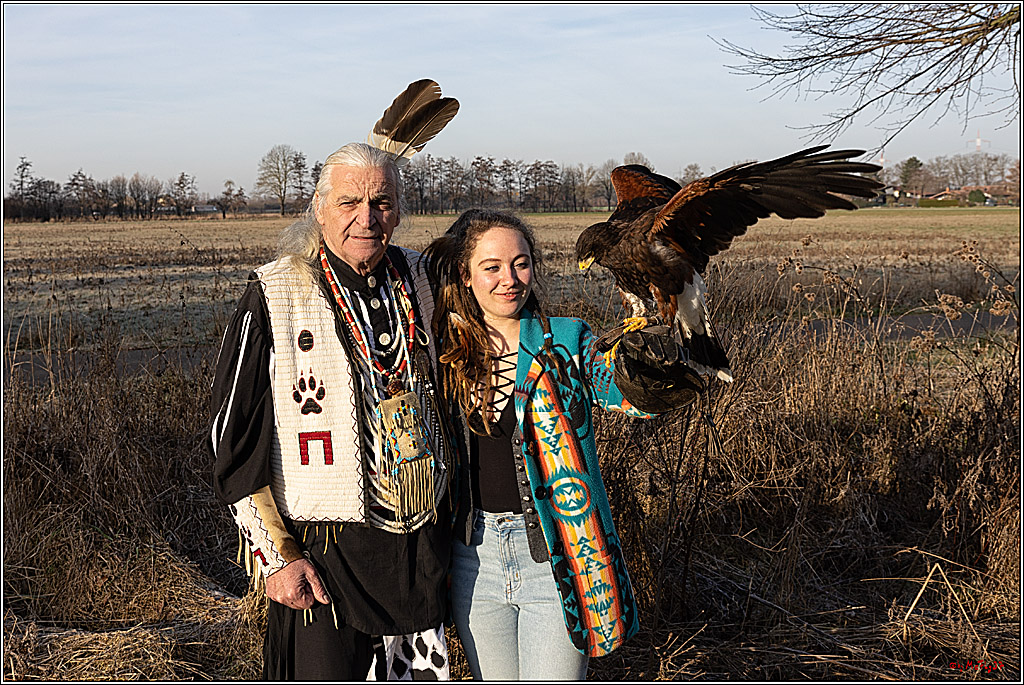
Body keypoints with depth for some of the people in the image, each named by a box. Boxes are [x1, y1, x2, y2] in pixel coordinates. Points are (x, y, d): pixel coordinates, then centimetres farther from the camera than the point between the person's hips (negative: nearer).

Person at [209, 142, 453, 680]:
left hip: (419, 549, 5)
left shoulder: (416, 281, 5)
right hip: (322, 557, -4)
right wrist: (275, 554, -12)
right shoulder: (274, 297, -10)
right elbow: (234, 440, -9)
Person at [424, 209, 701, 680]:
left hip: (554, 555, -3)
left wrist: (641, 371, -43)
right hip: (475, 553, 3)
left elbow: (631, 395, -23)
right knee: (493, 680, 18)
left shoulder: (568, 345, -6)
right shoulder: (449, 351, 2)